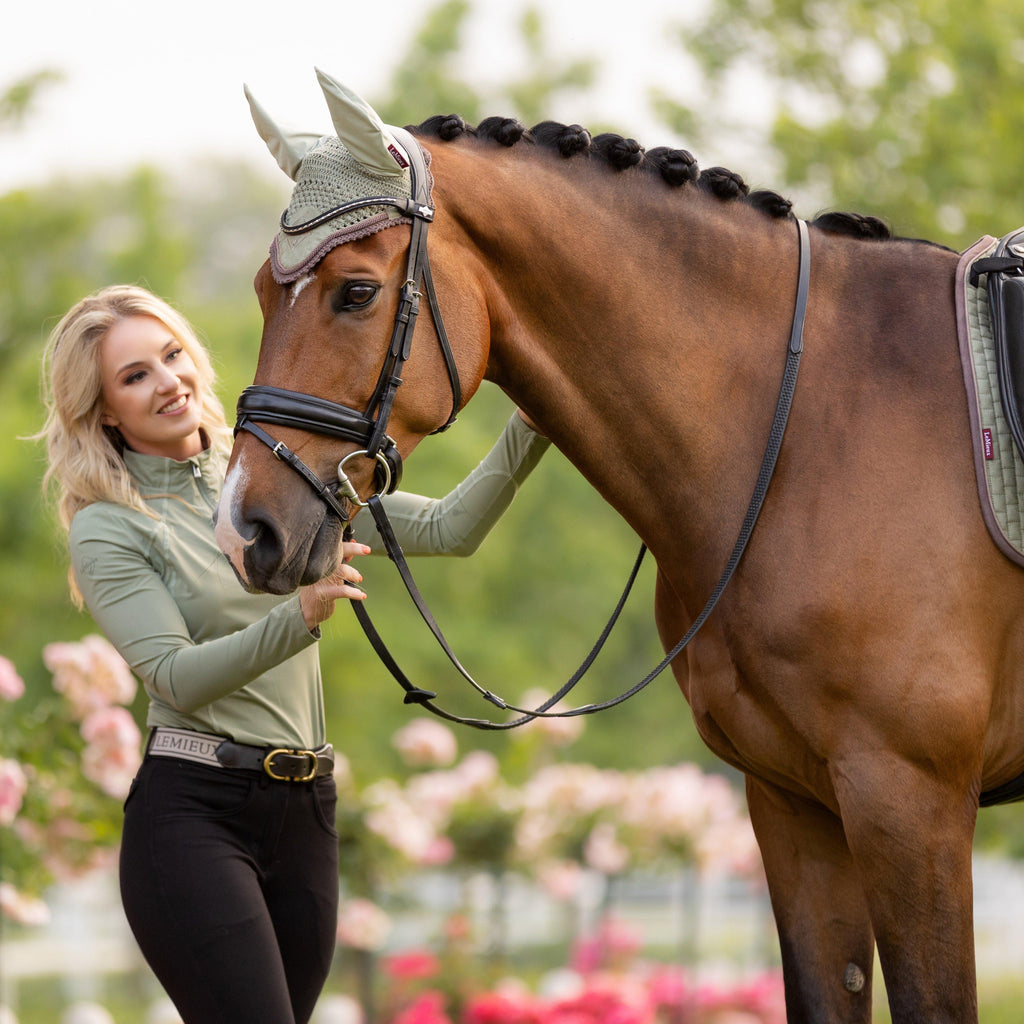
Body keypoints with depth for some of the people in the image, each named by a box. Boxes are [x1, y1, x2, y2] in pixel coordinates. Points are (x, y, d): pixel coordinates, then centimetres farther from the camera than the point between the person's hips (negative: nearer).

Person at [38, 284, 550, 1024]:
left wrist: (530, 428, -7)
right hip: (192, 815, -5)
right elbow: (178, 677, -17)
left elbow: (449, 530, 7)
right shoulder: (107, 529, -3)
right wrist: (302, 615, -31)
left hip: (305, 815, 6)